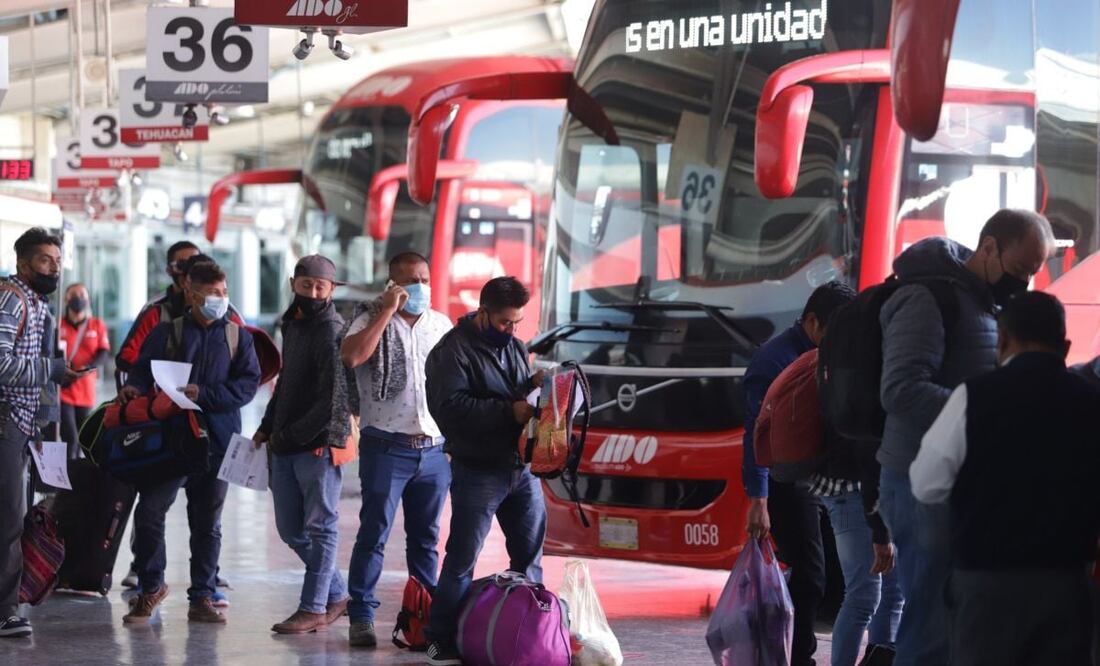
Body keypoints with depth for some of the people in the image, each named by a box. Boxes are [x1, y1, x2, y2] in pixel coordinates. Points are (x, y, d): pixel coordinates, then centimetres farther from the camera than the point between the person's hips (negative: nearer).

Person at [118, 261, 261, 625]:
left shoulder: (237, 336, 7)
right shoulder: (167, 332, 7)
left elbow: (248, 383, -2)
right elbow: (144, 369, 5)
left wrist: (203, 394, -15)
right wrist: (133, 387, -18)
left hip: (217, 440, 1)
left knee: (208, 523, 7)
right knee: (149, 511, -9)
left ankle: (202, 598, 16)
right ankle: (151, 586, 9)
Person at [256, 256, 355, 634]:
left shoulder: (332, 332, -12)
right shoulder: (292, 324, 15)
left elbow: (332, 402, -18)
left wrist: (288, 436, -14)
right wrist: (267, 428, 14)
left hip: (319, 445, -9)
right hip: (284, 446, 9)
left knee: (319, 526, 0)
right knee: (290, 529, 12)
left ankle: (314, 608, 6)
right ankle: (337, 595, 23)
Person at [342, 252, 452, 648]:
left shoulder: (441, 325, 12)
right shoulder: (373, 320, -1)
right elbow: (352, 356, -22)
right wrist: (387, 311, -17)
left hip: (435, 449, 4)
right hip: (387, 447, -4)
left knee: (426, 537, 10)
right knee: (374, 533, -5)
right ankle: (361, 616, -2)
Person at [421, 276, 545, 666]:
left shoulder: (515, 347, 15)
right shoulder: (453, 352, -9)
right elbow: (451, 407, -22)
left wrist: (534, 385, 1)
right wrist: (510, 411, -21)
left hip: (522, 468, 7)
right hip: (479, 471, -7)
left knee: (529, 556, 11)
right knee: (462, 559, -4)